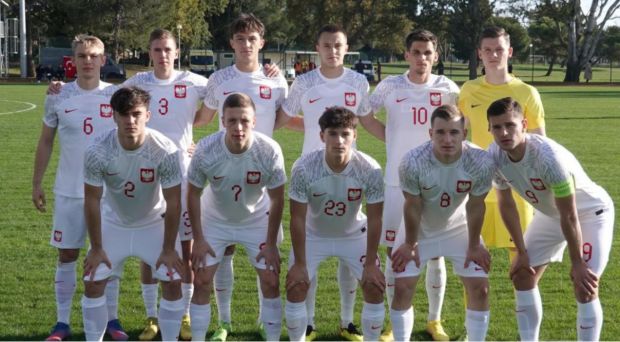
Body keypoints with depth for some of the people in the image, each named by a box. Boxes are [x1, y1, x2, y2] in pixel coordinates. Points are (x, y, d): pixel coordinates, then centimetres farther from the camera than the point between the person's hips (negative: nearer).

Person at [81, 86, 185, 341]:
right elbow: (92, 201, -15)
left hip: (154, 223, -1)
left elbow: (173, 203, -19)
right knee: (93, 282, -4)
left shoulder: (165, 151, -29)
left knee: (172, 281, -8)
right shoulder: (97, 152, -27)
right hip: (113, 223, 1)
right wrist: (96, 248, -10)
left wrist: (168, 249, -15)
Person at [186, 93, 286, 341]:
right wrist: (198, 239, -11)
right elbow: (194, 194, -12)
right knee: (202, 282, -2)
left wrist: (271, 244, -11)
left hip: (257, 221, 0)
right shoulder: (206, 149, -29)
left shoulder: (270, 151, -29)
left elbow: (277, 199, -14)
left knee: (271, 282, -1)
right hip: (215, 220, 0)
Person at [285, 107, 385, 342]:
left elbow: (374, 219, -17)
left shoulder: (370, 170, -28)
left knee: (375, 287, -8)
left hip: (354, 234, 1)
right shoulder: (304, 168, -30)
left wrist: (371, 263, -15)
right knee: (295, 287, -9)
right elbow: (298, 218, -21)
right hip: (314, 234, -1)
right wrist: (299, 263, -18)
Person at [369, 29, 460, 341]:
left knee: (436, 254, 5)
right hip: (397, 182, 0)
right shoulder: (390, 86, -1)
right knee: (394, 252, 3)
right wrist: (387, 136, 0)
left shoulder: (447, 89, -1)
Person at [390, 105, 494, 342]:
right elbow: (413, 207, -18)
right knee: (403, 287, -5)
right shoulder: (413, 162, -34)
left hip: (459, 227, 1)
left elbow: (475, 206, -15)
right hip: (420, 228, -1)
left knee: (480, 288, -3)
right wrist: (410, 245, -6)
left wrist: (474, 246, -5)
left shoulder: (481, 163, -30)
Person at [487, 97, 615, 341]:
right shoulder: (495, 156, -20)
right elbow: (506, 204, -3)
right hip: (550, 213, 7)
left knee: (584, 287, -17)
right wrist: (522, 252, 1)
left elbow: (569, 216, -29)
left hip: (590, 212, -7)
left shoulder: (549, 157, -39)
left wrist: (577, 263, -20)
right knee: (522, 275, 7)